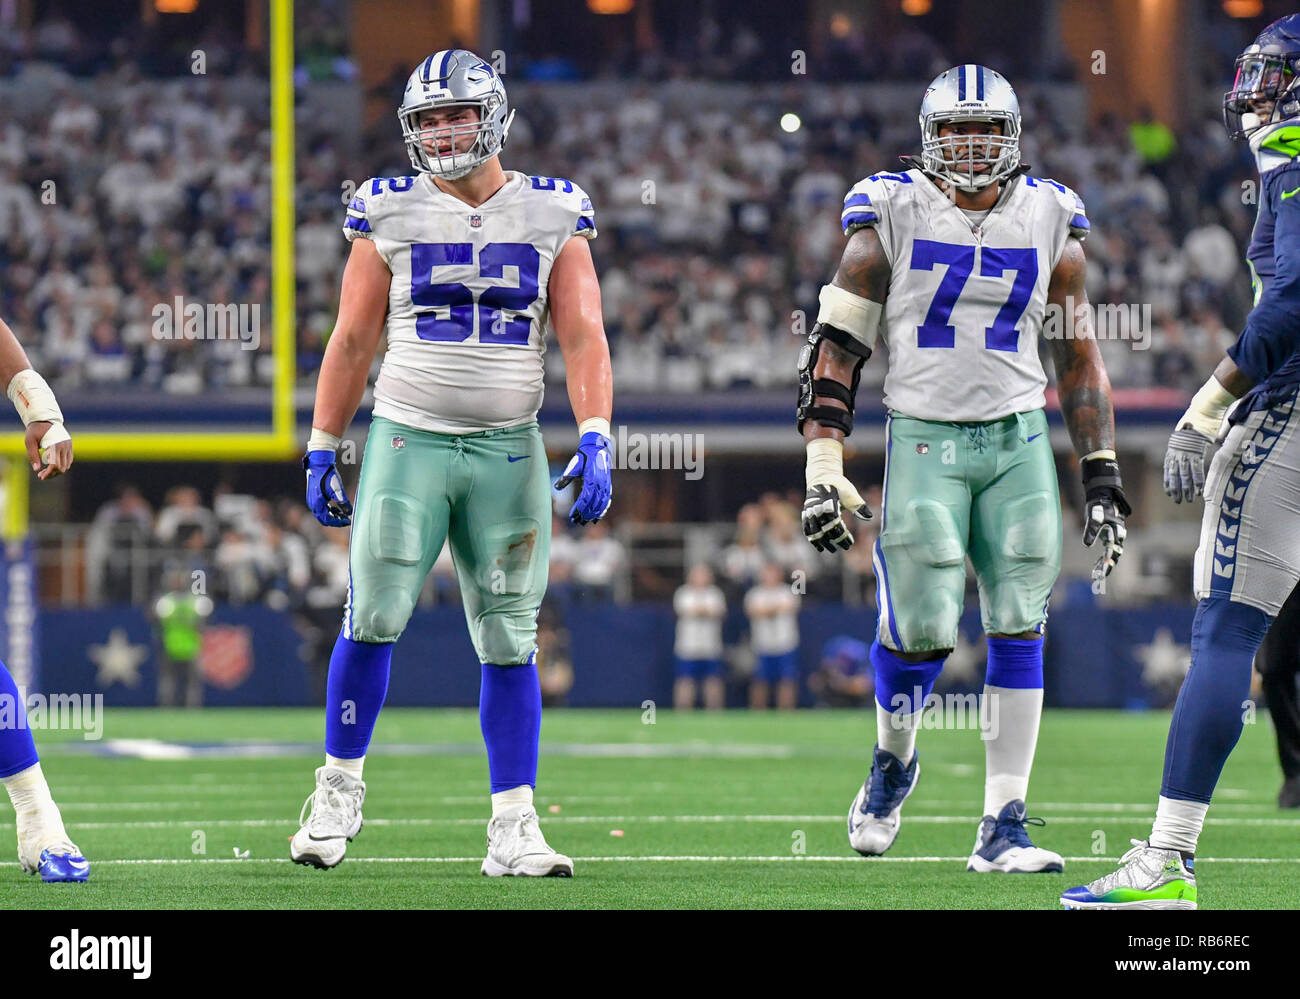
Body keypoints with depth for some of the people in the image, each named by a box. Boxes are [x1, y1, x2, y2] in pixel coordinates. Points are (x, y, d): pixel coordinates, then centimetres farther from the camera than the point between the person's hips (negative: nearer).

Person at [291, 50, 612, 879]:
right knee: (374, 618, -7)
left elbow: (583, 337, -1)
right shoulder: (393, 216, 3)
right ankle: (340, 786, 12)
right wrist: (322, 450, 5)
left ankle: (513, 827, 4)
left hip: (510, 452, 1)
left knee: (510, 641, 2)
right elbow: (352, 342, 7)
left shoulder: (552, 217, 3)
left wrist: (596, 440, -13)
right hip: (408, 439, -1)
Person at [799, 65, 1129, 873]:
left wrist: (1103, 478, 8)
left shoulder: (1050, 220, 7)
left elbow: (1079, 358, 13)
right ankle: (894, 762, 23)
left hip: (1020, 441, 2)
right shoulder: (893, 215, -1)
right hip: (923, 438, -2)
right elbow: (836, 347, -1)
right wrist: (824, 470, -8)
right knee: (923, 630, -9)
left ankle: (1003, 826, 0)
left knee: (1019, 633, -5)